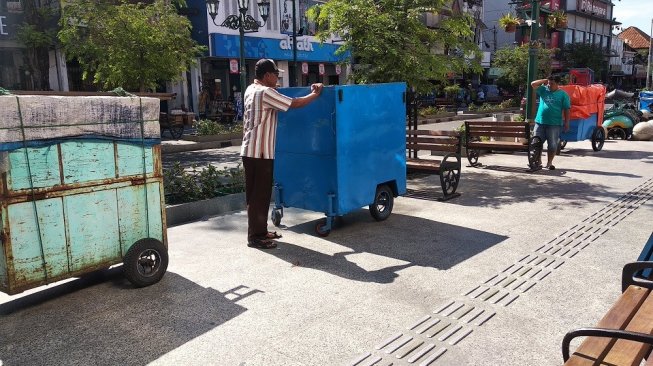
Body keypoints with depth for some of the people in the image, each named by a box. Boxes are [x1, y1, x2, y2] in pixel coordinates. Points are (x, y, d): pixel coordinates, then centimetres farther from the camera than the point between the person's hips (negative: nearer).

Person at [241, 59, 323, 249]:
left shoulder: (251, 89, 13)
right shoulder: (266, 93, -16)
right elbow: (295, 103, -14)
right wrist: (315, 94, 1)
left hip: (251, 150, 10)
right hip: (260, 152, -10)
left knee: (257, 194, 15)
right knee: (259, 195, -3)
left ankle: (260, 231, 24)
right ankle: (255, 237, 3)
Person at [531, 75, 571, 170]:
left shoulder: (563, 94, -1)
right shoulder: (543, 90, 8)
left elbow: (566, 110, -1)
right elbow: (533, 84, 1)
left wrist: (566, 123, -6)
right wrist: (544, 80, -1)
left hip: (554, 124, -3)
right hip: (540, 122, 3)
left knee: (552, 145, 2)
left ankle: (549, 163, 14)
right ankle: (538, 161, 19)